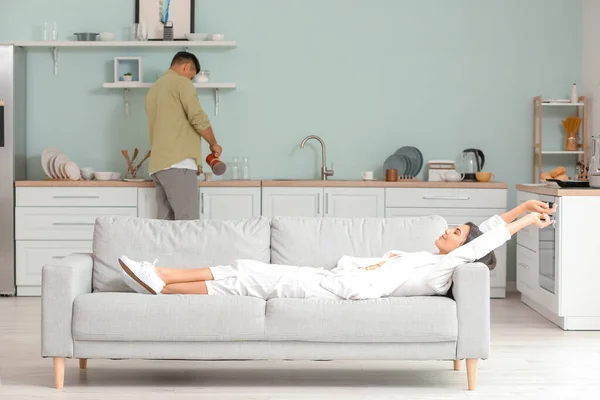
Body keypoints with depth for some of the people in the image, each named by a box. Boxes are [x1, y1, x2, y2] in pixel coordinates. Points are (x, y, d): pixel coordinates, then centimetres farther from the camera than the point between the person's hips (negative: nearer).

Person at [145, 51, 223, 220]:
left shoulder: (154, 89, 25)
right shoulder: (181, 82, -1)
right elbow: (198, 118, -11)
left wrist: (193, 161, 31)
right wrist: (214, 144, 6)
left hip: (159, 164, 9)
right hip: (178, 163, -9)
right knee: (188, 223, -13)